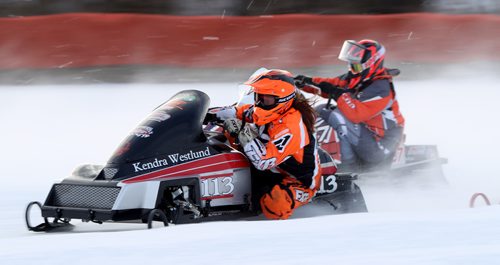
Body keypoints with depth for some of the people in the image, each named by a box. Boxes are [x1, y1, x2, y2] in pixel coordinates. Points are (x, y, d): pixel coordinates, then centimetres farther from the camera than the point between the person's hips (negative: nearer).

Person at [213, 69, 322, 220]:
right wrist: (213, 115, -4)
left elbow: (264, 161, -40)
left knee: (276, 204, -40)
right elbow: (240, 112, 12)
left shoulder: (290, 127, -33)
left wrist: (242, 132, -39)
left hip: (298, 184, -10)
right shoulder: (273, 112, -6)